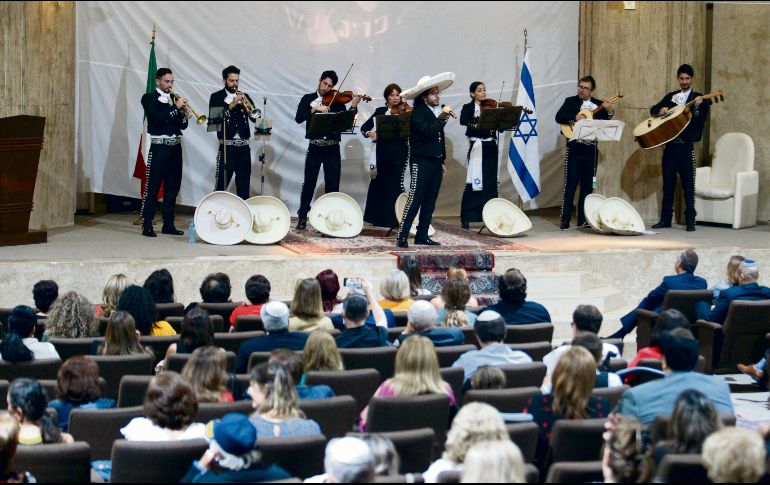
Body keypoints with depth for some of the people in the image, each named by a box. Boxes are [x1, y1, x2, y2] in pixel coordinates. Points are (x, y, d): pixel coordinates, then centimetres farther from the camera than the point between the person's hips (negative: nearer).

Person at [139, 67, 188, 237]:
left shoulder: (175, 99, 16)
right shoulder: (149, 98, 0)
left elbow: (182, 126, 14)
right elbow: (156, 118, -16)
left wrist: (185, 115, -6)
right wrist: (176, 107, -17)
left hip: (175, 147, 6)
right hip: (159, 147, -6)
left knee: (173, 187, 7)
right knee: (152, 187, -6)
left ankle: (168, 224, 13)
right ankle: (147, 225, -5)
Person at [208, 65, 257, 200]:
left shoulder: (245, 97, 14)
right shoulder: (216, 97, 3)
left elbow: (255, 118, 4)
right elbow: (213, 119, -11)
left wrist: (247, 107, -14)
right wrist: (231, 105, -17)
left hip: (244, 147, 4)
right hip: (226, 147, -4)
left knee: (244, 185, 6)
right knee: (221, 184, -7)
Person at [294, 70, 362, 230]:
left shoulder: (337, 101, 6)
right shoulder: (308, 99, 6)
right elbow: (299, 118, -8)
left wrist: (353, 107, -19)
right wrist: (315, 109, -20)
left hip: (332, 148, 1)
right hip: (315, 147, -1)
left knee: (333, 185, 0)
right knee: (309, 183, 1)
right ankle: (302, 217, 9)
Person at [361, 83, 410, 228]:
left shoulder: (405, 112, 3)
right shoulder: (380, 111, 10)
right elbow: (364, 127, 7)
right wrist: (369, 133, -13)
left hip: (399, 152, -3)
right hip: (382, 151, 3)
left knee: (395, 183, -7)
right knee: (379, 182, 8)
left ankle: (394, 219, -3)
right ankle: (377, 217, 19)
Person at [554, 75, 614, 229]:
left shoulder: (598, 105, 12)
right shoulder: (571, 101, 5)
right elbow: (559, 117, -9)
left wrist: (609, 111, -12)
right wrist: (575, 117, -22)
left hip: (591, 149, 3)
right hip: (574, 148, -3)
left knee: (587, 185, 6)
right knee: (570, 183, -5)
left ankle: (583, 219, 11)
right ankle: (565, 219, -3)